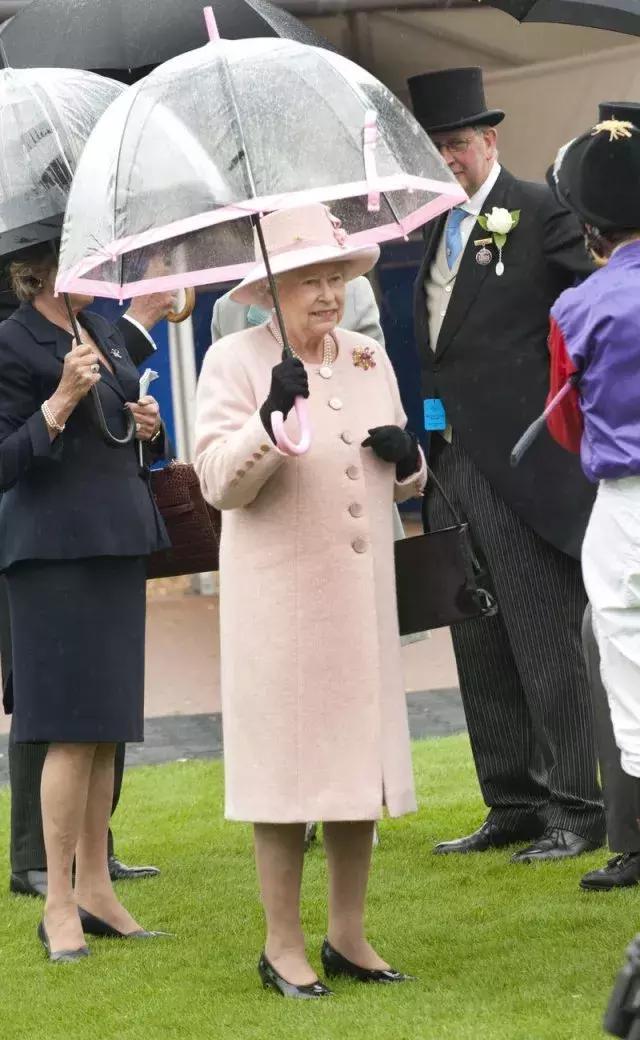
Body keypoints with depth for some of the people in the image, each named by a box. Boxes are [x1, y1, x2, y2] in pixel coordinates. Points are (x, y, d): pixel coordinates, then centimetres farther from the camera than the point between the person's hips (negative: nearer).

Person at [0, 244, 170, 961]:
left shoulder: (104, 334, 15)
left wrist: (149, 427, 5)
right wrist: (61, 402, -23)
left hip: (120, 544, 8)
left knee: (107, 727, 10)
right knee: (74, 729, -8)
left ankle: (96, 891, 16)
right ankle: (59, 905, -3)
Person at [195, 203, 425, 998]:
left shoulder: (369, 359, 12)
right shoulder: (235, 361, -6)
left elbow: (404, 483, 21)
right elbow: (220, 482, -14)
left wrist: (407, 456, -1)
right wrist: (271, 418, -28)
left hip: (362, 592, 6)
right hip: (278, 596, -6)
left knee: (360, 754, 9)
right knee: (286, 759, -2)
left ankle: (347, 936, 20)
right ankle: (283, 946, 7)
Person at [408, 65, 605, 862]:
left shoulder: (541, 212, -6)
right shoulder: (434, 229, 16)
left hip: (524, 467, -8)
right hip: (452, 463, 8)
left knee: (548, 643, -3)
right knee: (481, 650, 11)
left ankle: (573, 810, 2)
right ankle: (512, 804, 19)